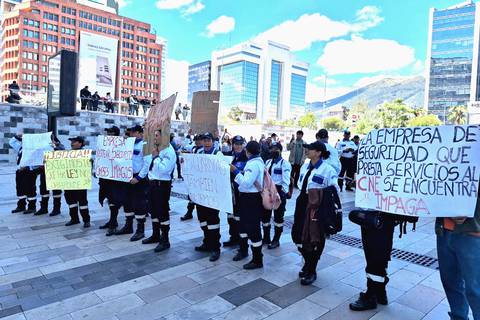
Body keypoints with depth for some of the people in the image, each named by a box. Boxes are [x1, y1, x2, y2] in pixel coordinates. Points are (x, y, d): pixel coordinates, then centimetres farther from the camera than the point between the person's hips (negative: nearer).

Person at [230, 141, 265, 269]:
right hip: (247, 197, 11)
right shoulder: (257, 161, 12)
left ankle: (257, 260, 9)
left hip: (252, 199, -11)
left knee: (253, 229, -3)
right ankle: (243, 250, 42)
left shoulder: (254, 164, -20)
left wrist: (235, 171, -23)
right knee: (243, 224, 23)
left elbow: (246, 183, -27)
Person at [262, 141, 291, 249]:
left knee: (278, 216, 7)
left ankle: (276, 240, 21)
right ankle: (266, 238, 30)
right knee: (265, 215, 13)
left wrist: (283, 193, -24)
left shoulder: (285, 164, -10)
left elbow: (286, 181, -16)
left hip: (278, 191, -7)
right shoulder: (268, 162, 12)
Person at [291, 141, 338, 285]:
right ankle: (308, 264, 36)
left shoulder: (327, 169, -12)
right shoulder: (304, 167, 11)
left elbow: (333, 190, -11)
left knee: (313, 239, 4)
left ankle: (311, 272, 22)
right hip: (302, 204, 7)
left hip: (317, 207, -7)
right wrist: (301, 202, 17)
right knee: (298, 235, 12)